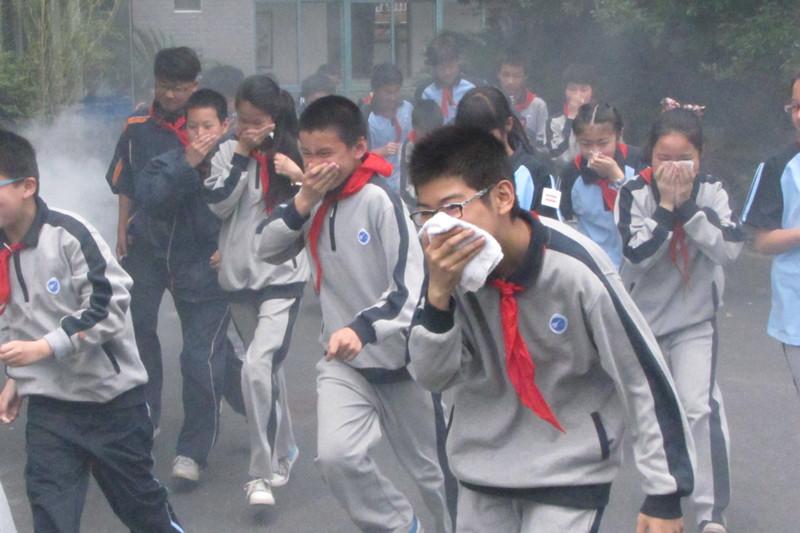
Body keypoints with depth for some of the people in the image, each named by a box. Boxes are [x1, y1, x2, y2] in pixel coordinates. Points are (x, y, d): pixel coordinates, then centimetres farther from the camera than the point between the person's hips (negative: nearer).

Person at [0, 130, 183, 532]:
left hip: (112, 396, -5)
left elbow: (109, 306, -21)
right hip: (48, 405, 5)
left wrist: (45, 347, -24)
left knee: (137, 496, 12)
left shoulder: (69, 235, -17)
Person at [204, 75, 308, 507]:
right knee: (268, 367, 16)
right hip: (239, 274, 4)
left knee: (257, 366, -19)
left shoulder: (294, 155, -2)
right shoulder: (228, 152, 3)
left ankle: (262, 474, -13)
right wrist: (241, 158, -12)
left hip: (283, 276, -3)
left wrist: (301, 177, -17)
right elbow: (218, 205, -7)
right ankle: (283, 450, 37)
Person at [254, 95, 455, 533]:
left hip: (403, 357, -4)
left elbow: (413, 287, -28)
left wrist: (363, 328, -44)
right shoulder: (314, 197, 0)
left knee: (433, 469, 11)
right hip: (342, 360, 5)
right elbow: (265, 249, -1)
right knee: (336, 455, -17)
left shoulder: (381, 200, -21)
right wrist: (303, 202, -17)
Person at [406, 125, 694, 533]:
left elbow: (645, 380, -18)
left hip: (571, 467, -4)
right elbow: (435, 378, -8)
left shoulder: (575, 267, -26)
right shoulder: (450, 266, -13)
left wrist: (664, 493, -14)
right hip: (483, 464, 5)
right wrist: (438, 294, -26)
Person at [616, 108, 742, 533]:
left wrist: (686, 205, -25)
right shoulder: (634, 194, -13)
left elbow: (730, 248, -21)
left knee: (701, 407, -16)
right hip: (644, 318, 1)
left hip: (695, 322, -1)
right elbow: (637, 254, -23)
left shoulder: (712, 191, -8)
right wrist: (666, 205, -27)